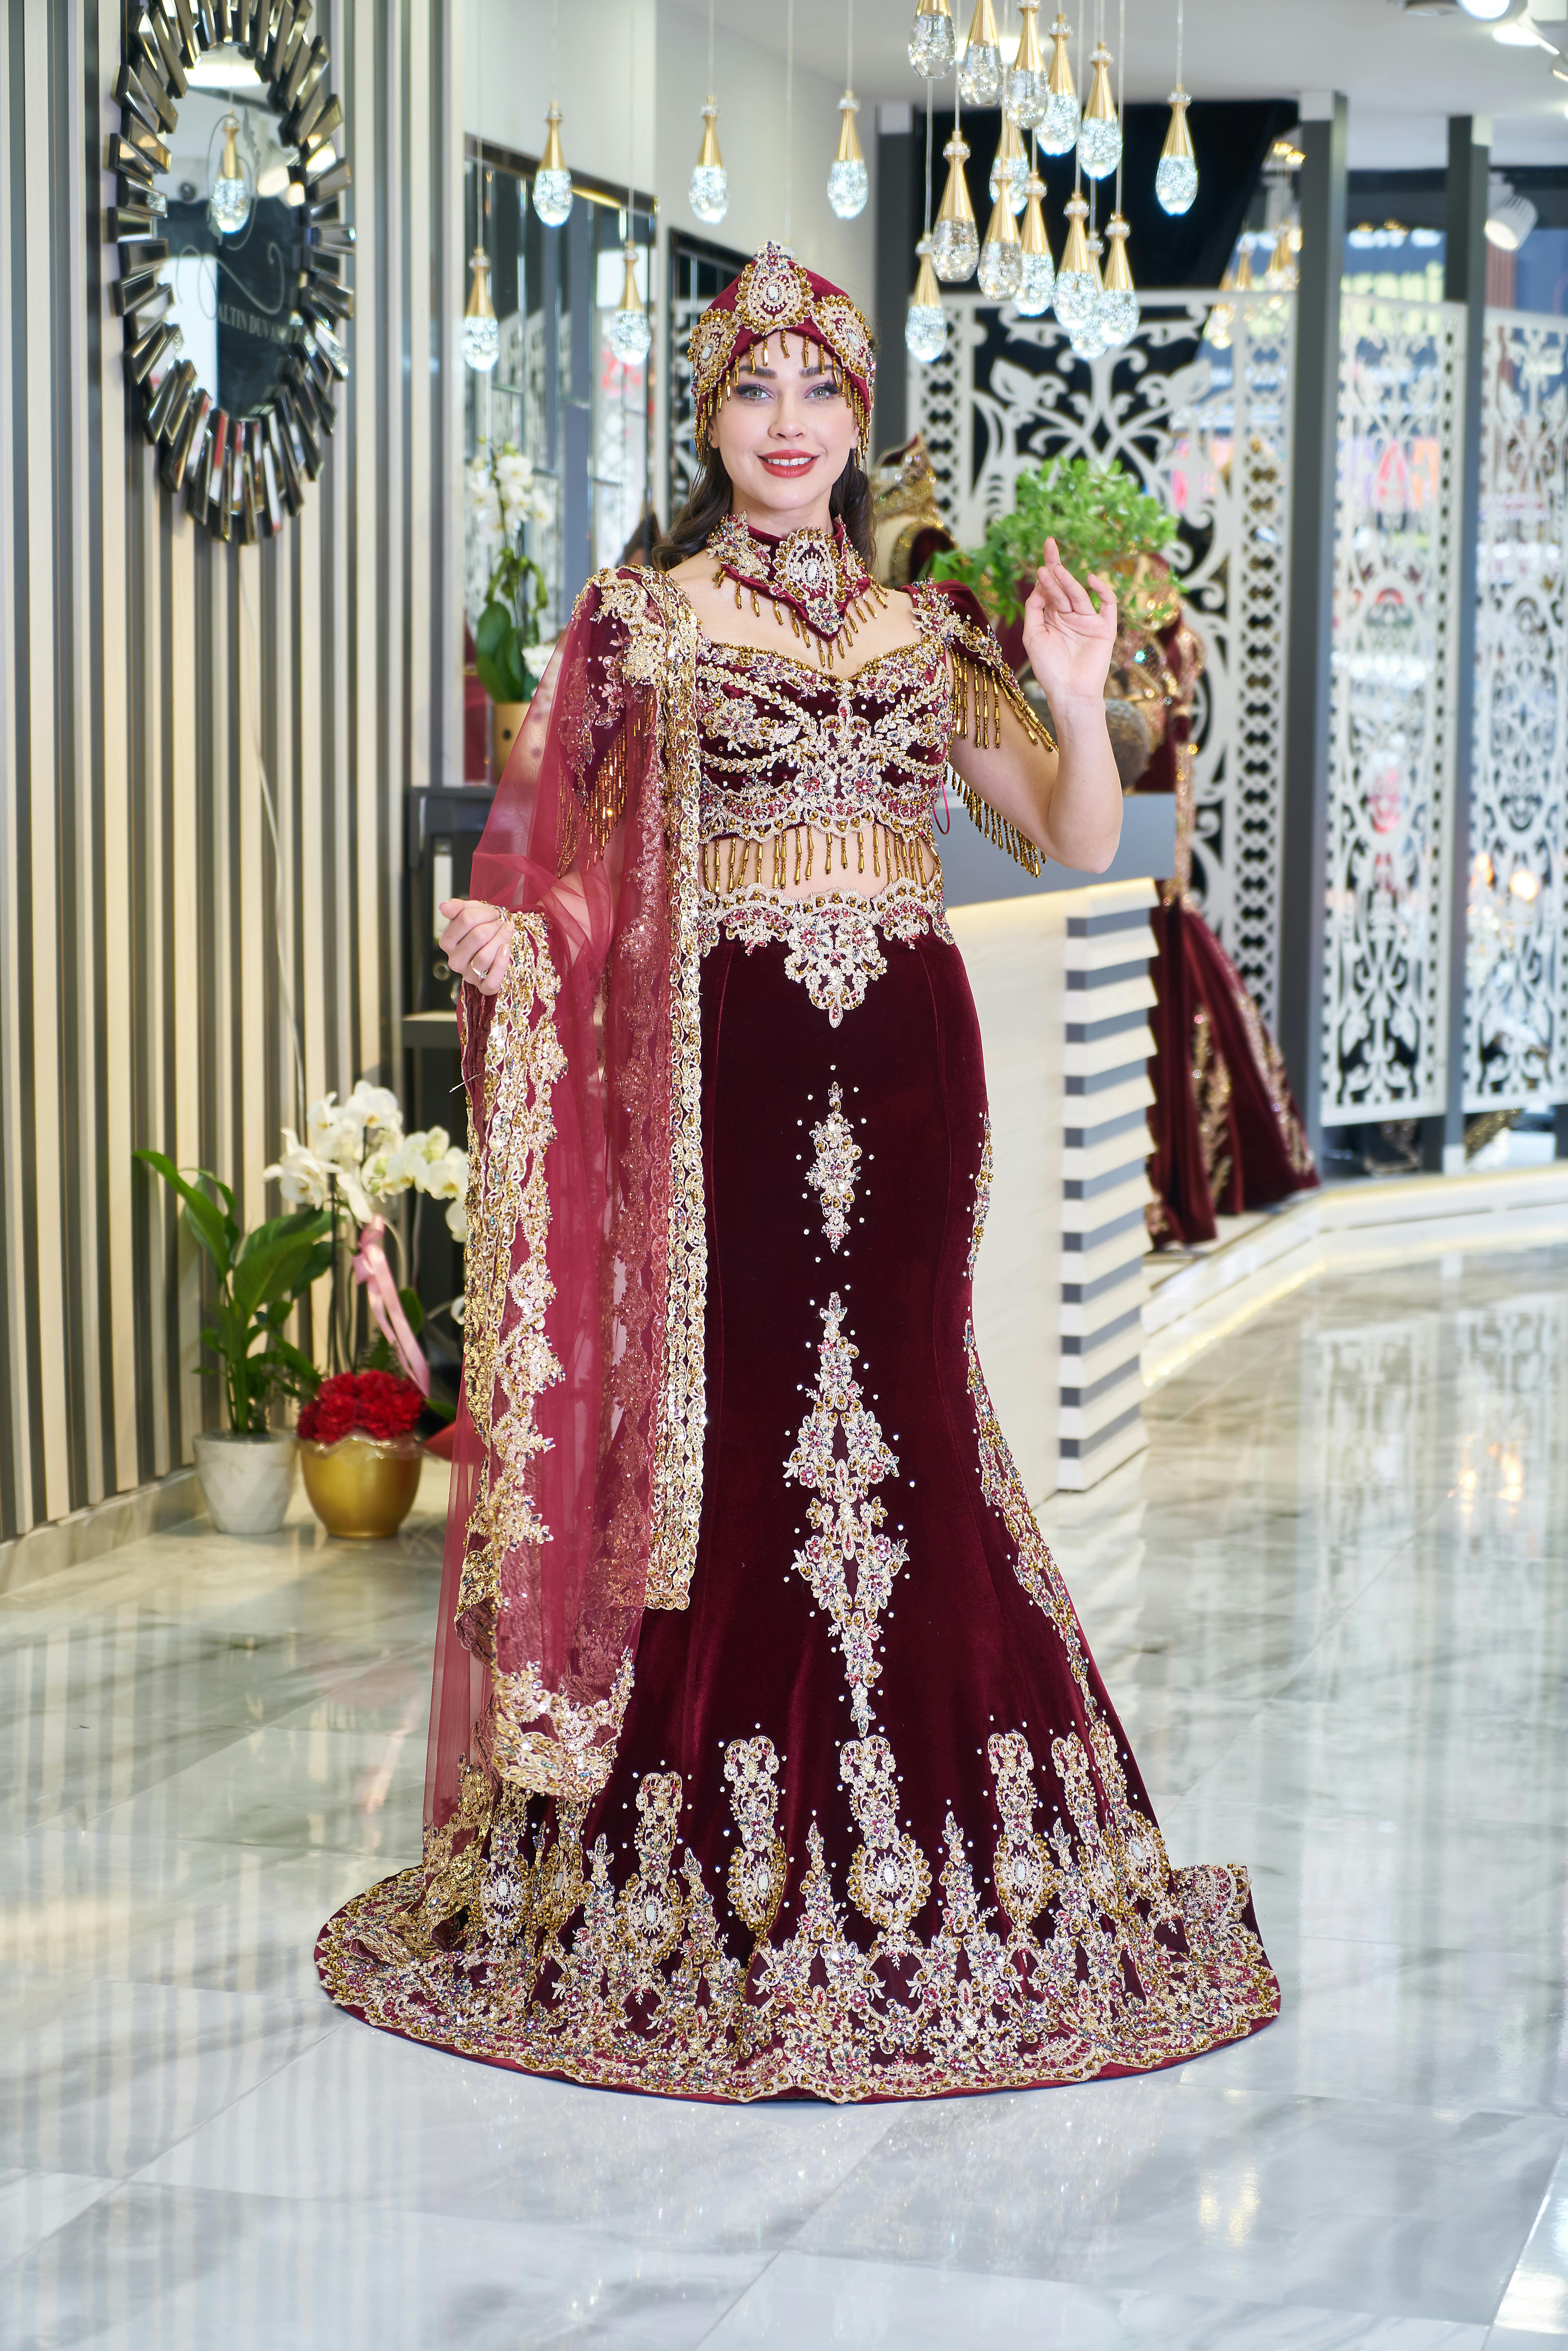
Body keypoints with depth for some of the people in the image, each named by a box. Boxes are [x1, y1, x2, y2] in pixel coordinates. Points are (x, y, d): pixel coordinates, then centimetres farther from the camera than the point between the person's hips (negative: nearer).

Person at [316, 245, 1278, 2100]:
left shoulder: (926, 635, 13)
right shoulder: (643, 622, 4)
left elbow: (1078, 843, 10)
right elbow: (557, 852, 1)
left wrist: (1078, 700, -7)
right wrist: (498, 931, -20)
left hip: (905, 1061, 3)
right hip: (726, 1058, -3)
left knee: (895, 1420, 3)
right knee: (727, 1416, -4)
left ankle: (895, 1853, 14)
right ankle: (714, 1861, 7)